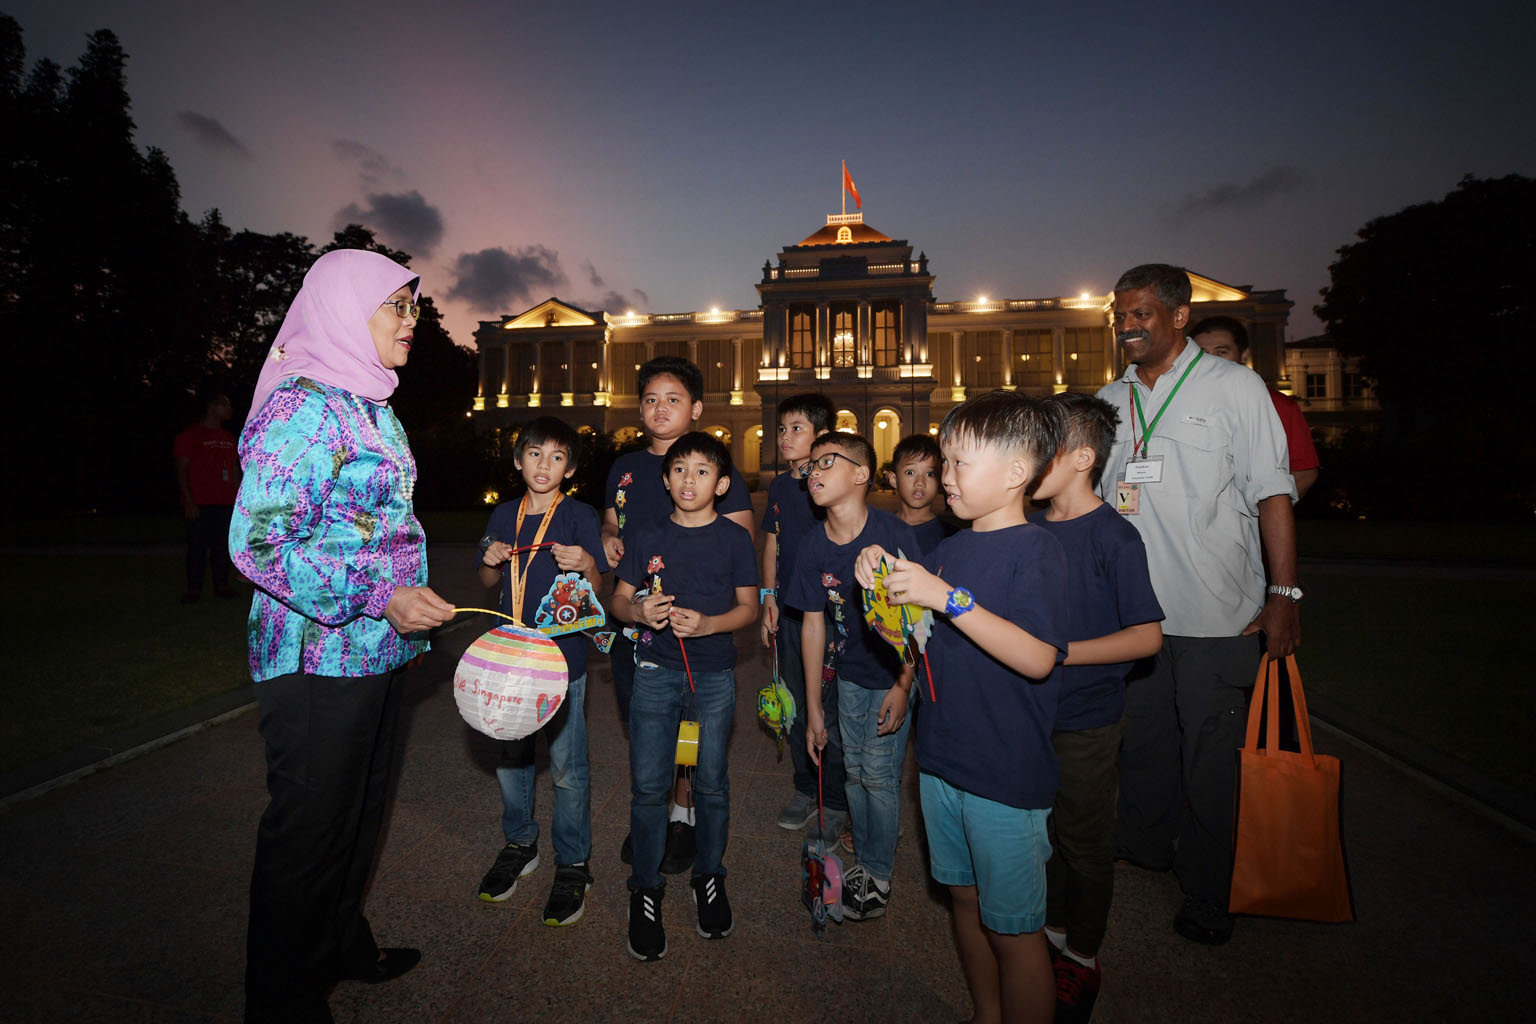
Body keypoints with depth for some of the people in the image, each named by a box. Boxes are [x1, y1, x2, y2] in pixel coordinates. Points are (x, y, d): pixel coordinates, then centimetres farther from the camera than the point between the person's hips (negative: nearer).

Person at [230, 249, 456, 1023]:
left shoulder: (373, 408, 12)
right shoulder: (304, 406, -16)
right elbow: (257, 541, -21)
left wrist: (410, 606, 20)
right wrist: (378, 598, -25)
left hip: (375, 653, 9)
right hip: (317, 659, -9)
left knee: (361, 812, 22)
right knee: (308, 833, 7)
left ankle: (341, 946, 43)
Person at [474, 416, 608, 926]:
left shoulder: (580, 516, -7)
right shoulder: (504, 515, 7)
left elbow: (593, 592, -7)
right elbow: (489, 582, 17)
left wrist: (586, 565, -28)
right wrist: (491, 561, -5)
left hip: (562, 655, -5)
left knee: (567, 766, 2)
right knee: (509, 754, 16)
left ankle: (572, 864, 21)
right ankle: (519, 844, 39)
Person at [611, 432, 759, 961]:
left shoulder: (734, 538, -1)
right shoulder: (646, 538, 4)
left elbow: (748, 607, 0)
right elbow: (619, 598, 7)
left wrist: (706, 623, -17)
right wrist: (638, 610, -15)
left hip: (714, 673, 0)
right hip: (656, 671, 1)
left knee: (712, 783, 10)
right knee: (648, 787, 3)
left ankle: (709, 876, 33)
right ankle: (646, 889, 24)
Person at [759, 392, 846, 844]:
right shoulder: (779, 485, 8)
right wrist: (768, 597, 9)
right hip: (789, 610, 6)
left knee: (831, 709, 3)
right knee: (796, 706, 16)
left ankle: (835, 802, 21)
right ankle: (805, 789, 33)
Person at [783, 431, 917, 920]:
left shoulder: (894, 535, -22)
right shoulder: (814, 546, -8)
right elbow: (814, 625, -2)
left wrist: (903, 685, -16)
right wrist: (813, 710, 0)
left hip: (893, 676, -4)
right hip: (848, 675, 4)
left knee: (879, 774, 2)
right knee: (854, 771, 14)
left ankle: (879, 875, 26)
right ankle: (863, 860, 38)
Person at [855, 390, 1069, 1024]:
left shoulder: (1036, 551, -15)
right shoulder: (948, 549, 6)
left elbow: (1037, 659, -26)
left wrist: (948, 597, -30)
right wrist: (879, 581, -6)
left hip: (1007, 774, -7)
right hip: (942, 757, 7)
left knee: (1013, 928, 8)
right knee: (964, 899, 23)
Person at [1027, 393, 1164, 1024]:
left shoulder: (1114, 536, -17)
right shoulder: (1030, 529, 1)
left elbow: (1147, 637, -17)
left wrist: (1059, 652, -22)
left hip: (1086, 719, -5)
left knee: (1083, 841, 13)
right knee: (1041, 830, 20)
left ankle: (1082, 958, 35)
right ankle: (1052, 930, 43)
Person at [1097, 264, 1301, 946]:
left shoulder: (1234, 386, -3)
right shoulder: (1109, 401, 9)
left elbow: (1272, 494, -5)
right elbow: (1090, 497, 14)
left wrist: (1284, 595, -11)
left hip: (1216, 613, -4)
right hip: (1131, 609, 4)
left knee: (1209, 755, 7)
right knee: (1141, 740, 18)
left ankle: (1208, 893, 27)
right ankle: (1142, 846, 40)